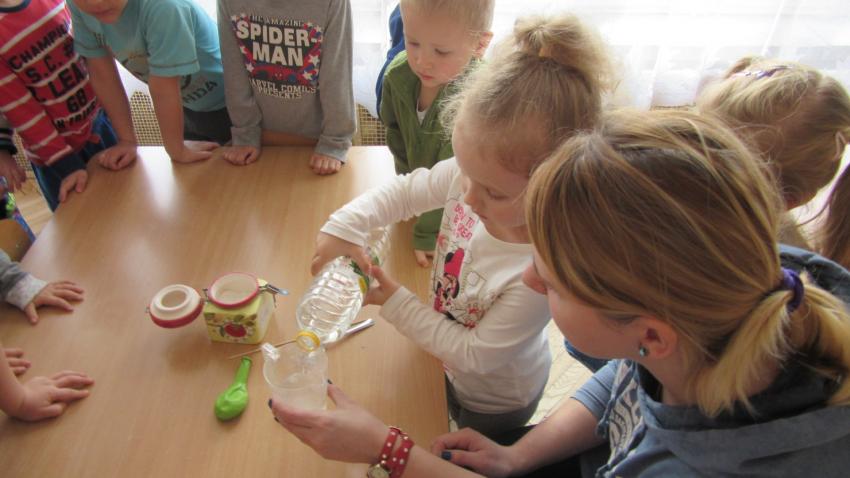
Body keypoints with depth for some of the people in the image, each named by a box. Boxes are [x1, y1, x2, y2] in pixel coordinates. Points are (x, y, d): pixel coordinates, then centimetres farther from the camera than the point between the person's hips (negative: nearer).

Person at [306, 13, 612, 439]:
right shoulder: (473, 173, -28)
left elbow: (474, 354, -30)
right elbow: (404, 192, -10)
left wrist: (396, 304, -28)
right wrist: (345, 226, -25)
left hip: (493, 402, -5)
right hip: (452, 366, 5)